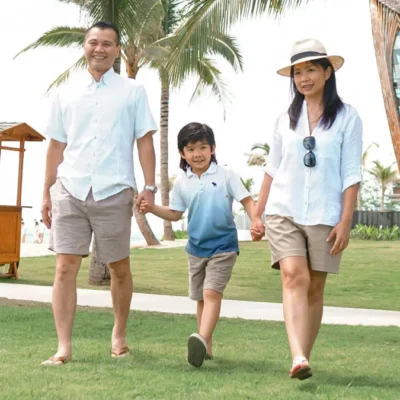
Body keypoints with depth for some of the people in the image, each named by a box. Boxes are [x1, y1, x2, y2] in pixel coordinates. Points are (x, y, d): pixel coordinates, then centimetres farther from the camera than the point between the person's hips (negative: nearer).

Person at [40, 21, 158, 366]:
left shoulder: (132, 91, 6)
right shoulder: (66, 94, 12)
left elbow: (144, 141, 4)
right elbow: (56, 146, 15)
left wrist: (150, 187, -5)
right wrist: (47, 193, 13)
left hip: (114, 192, -1)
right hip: (70, 190, 2)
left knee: (119, 268, 9)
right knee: (65, 266, -5)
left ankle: (119, 334, 28)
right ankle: (64, 347, -2)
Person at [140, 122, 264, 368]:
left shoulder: (225, 175, -5)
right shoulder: (182, 183, 4)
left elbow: (247, 200, -4)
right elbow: (175, 214, 11)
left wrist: (256, 219, -22)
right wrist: (152, 208, -5)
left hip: (223, 246, -5)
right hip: (196, 248, 5)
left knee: (212, 292, -20)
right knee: (201, 298, 12)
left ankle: (202, 340, -31)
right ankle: (206, 347, 22)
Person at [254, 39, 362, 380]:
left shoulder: (347, 118, 0)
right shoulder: (286, 120, 10)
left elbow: (351, 174, -3)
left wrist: (345, 221, -9)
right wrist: (257, 212, 12)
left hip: (324, 216, -1)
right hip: (283, 212, 2)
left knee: (314, 288, 4)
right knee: (294, 277, -16)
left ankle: (305, 359, 16)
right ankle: (298, 359, -27)